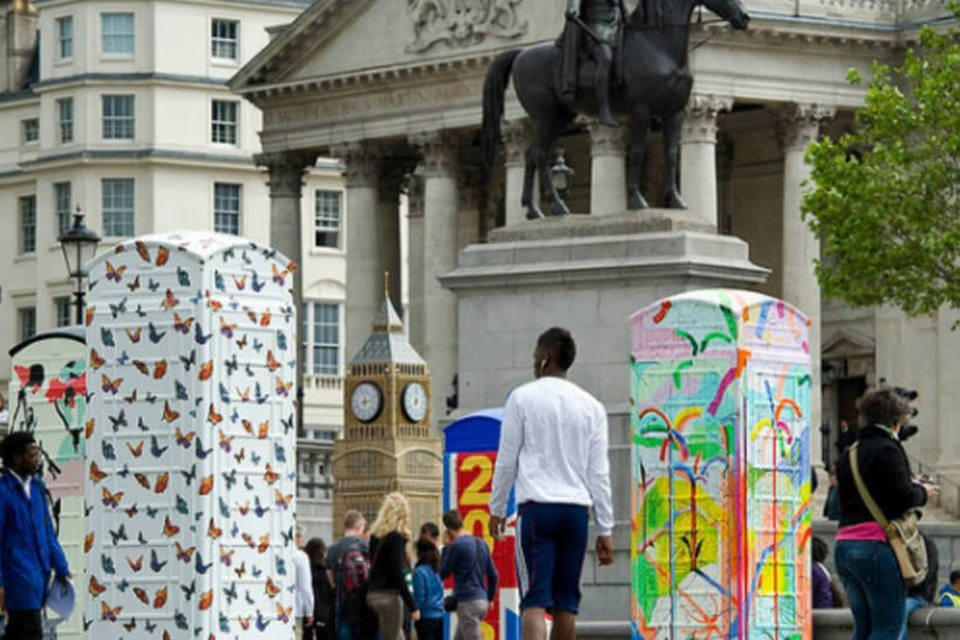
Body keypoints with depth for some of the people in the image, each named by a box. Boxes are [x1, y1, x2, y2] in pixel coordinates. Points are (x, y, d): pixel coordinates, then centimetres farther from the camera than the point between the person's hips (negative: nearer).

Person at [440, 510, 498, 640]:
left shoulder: (456, 546, -10)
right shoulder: (481, 544, 11)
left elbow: (443, 574, -2)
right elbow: (493, 575, 15)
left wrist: (446, 548, 5)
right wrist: (490, 598, 26)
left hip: (467, 602, -8)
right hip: (482, 601, 8)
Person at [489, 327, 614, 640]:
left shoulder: (523, 397, 1)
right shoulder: (591, 406, 10)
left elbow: (506, 460, 2)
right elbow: (599, 473, 9)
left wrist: (496, 509, 13)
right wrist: (605, 530, 11)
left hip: (536, 508, -4)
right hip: (577, 509, 4)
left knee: (535, 599, -10)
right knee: (565, 601, 11)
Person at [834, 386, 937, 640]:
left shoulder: (849, 455, 17)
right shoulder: (887, 450, -8)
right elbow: (903, 497, -16)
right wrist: (922, 492, 7)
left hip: (844, 545, 8)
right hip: (877, 546, -8)